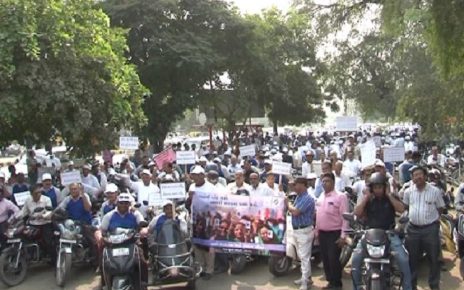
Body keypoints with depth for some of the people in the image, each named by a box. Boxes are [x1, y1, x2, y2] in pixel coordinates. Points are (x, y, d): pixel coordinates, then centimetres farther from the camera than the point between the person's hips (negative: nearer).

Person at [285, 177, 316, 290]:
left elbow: (295, 212, -25)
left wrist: (288, 204, -10)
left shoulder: (307, 198, -19)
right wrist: (288, 203, -3)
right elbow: (292, 210, 11)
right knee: (302, 256, 19)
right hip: (296, 230, 10)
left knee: (305, 257, -6)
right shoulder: (298, 197, 12)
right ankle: (307, 277, 31)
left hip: (304, 231, -10)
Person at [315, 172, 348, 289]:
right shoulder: (320, 197, 11)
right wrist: (317, 231, 16)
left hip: (334, 233, -7)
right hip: (322, 233, 7)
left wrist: (343, 236, -17)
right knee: (325, 259, 12)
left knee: (333, 259, -6)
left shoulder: (340, 197, -11)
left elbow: (345, 218, -14)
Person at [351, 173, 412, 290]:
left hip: (389, 234, -1)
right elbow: (357, 213, -6)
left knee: (403, 260, -17)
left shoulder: (391, 198, 5)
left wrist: (389, 195, -12)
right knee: (355, 259, -14)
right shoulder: (368, 199, 7)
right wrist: (366, 197, -9)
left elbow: (401, 209, -14)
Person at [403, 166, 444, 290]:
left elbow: (440, 209, 4)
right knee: (412, 259, 11)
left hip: (431, 229, -2)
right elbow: (404, 207, 17)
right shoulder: (408, 191, 2)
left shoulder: (435, 191, -5)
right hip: (413, 229, 2)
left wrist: (432, 217, 1)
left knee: (434, 259, 7)